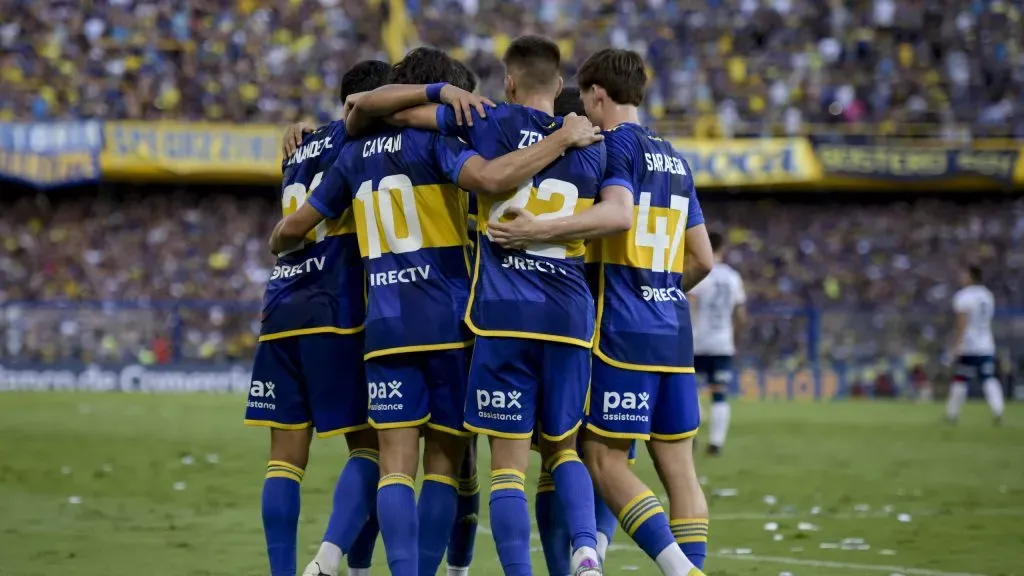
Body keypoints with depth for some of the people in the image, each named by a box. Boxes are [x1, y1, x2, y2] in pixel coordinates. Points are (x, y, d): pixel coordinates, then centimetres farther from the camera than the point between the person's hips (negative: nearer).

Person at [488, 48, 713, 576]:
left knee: (605, 461, -5)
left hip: (623, 333, -8)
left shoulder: (615, 143, -5)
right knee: (677, 467, 6)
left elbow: (618, 212, -26)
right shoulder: (675, 160, 19)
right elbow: (702, 259, 19)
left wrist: (539, 230, -30)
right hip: (673, 331, 8)